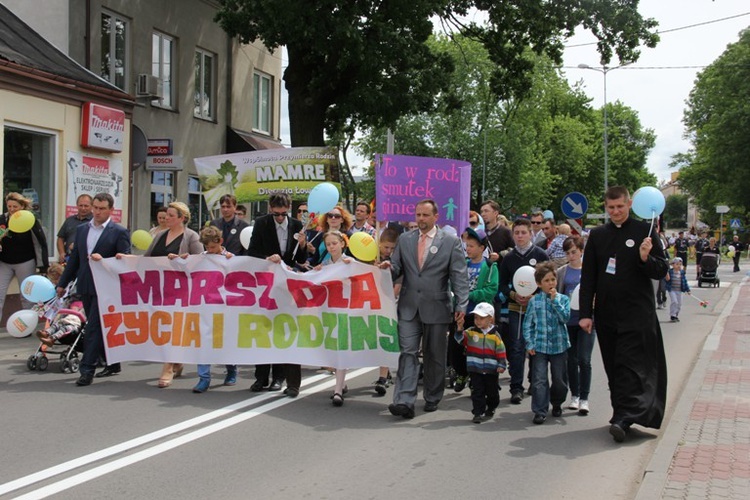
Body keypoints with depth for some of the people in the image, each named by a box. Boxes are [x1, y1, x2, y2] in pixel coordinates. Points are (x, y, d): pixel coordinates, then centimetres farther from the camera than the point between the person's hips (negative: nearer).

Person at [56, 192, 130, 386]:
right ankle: (112, 363, 24)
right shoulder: (81, 230, 13)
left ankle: (87, 370, -7)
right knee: (98, 327, 12)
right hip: (85, 286, 6)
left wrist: (103, 260, -23)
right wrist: (63, 283, 16)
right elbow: (74, 258, 17)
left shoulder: (119, 232, -5)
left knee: (93, 327, -9)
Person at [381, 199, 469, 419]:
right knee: (408, 353, -7)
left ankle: (432, 398, 25)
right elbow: (397, 268, 11)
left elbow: (460, 276, -4)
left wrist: (461, 305, -11)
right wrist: (389, 267, -14)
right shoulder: (404, 239, 9)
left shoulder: (451, 241, -1)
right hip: (409, 308, 2)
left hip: (436, 308, -1)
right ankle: (404, 401, -11)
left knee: (435, 357, 10)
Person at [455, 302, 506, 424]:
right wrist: (460, 329, -26)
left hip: (491, 370, 0)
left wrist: (501, 365, -7)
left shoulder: (495, 335, -2)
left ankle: (490, 409, 35)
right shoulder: (471, 332, 0)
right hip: (475, 369, 0)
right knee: (477, 391, -1)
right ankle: (477, 413, 2)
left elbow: (501, 351, 0)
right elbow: (461, 339, -10)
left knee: (492, 392, 14)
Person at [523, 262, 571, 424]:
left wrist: (555, 300, -16)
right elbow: (528, 324, 3)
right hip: (539, 346, -1)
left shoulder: (563, 299, 2)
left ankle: (557, 404, 35)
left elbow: (565, 317, -13)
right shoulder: (534, 301, 0)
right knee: (539, 380, -7)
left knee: (560, 380, 11)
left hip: (559, 346, 1)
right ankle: (540, 411, -3)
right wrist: (529, 344, -3)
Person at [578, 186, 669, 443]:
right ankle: (622, 415, 20)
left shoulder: (644, 231, -1)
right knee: (614, 368, 10)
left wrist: (645, 258, -22)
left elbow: (661, 270, -1)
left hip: (637, 313, -4)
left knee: (632, 366, -11)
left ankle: (624, 418, -16)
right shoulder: (597, 235, 9)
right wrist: (585, 313, 5)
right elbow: (588, 277, 10)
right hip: (606, 313, 4)